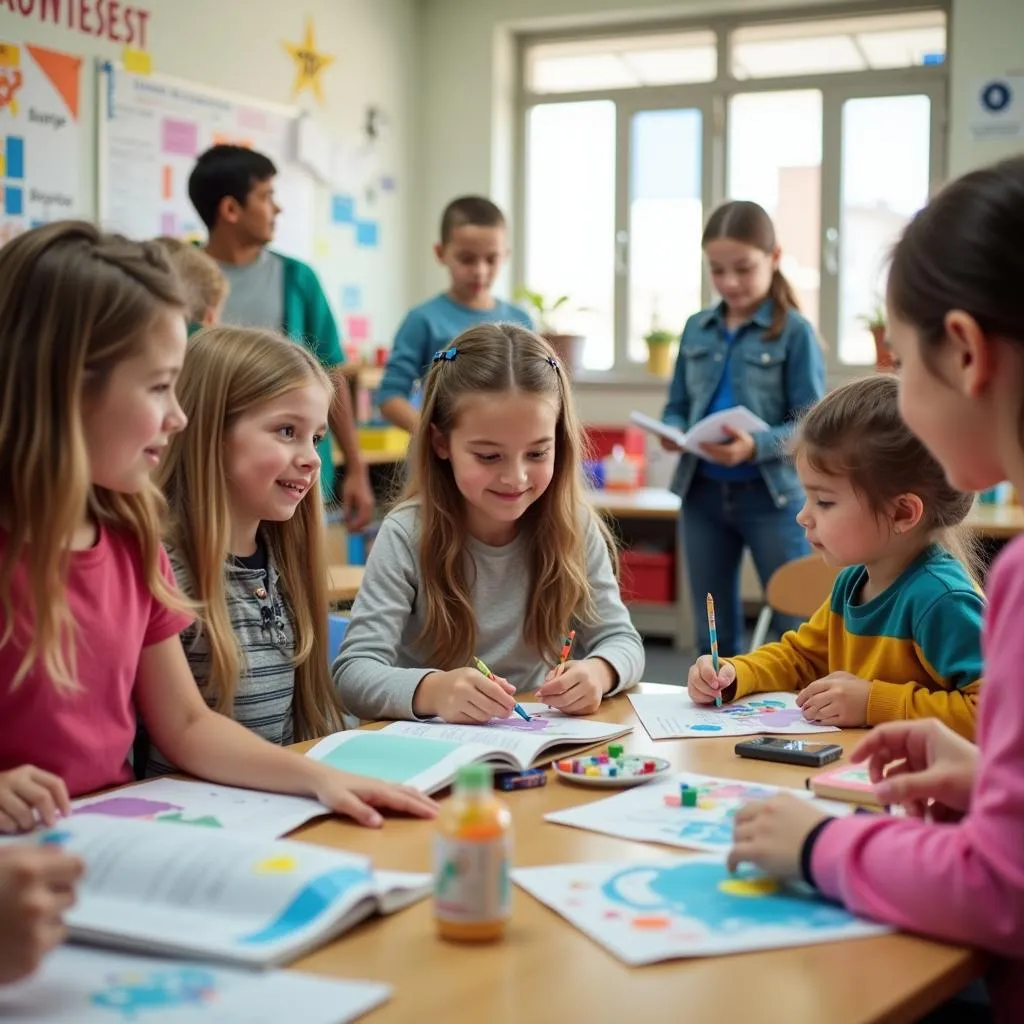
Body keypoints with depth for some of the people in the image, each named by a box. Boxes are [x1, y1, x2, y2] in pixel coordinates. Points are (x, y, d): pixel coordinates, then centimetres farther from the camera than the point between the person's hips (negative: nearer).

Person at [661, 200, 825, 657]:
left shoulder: (794, 331, -7)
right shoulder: (697, 328, 8)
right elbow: (677, 406, 13)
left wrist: (757, 446, -27)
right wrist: (673, 432, -10)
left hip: (772, 495, -5)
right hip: (703, 493, 5)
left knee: (798, 631, 3)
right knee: (713, 635, 15)